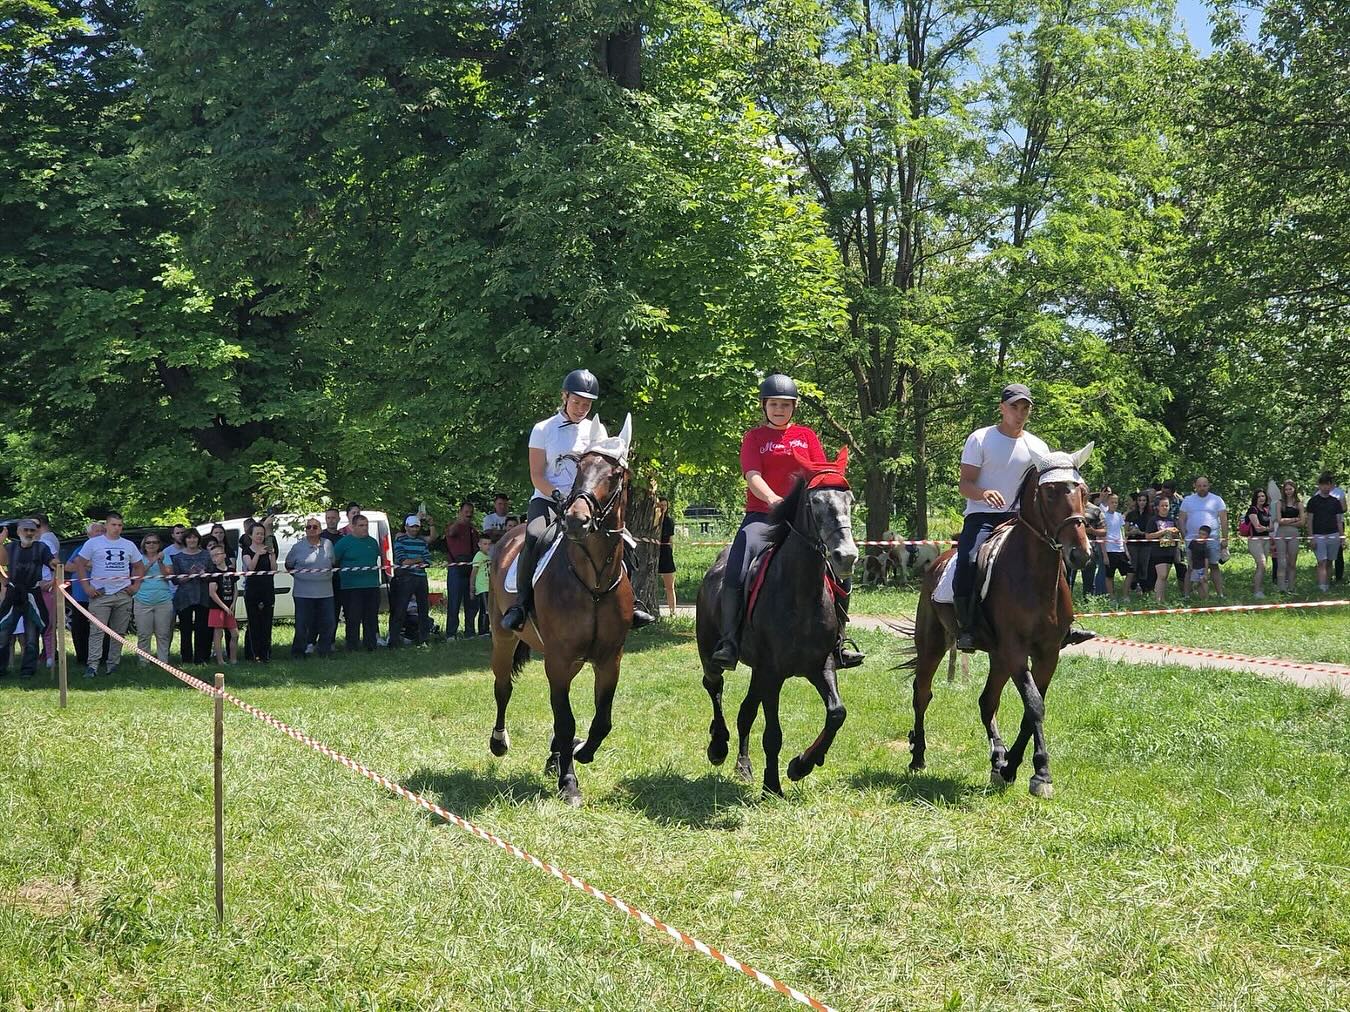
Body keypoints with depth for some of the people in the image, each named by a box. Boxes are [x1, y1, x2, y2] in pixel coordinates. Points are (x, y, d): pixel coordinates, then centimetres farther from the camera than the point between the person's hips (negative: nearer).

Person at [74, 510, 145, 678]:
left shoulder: (129, 545, 13)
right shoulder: (94, 543, 2)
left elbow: (139, 566, 21)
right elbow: (79, 563, 2)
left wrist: (136, 585, 8)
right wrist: (86, 586, -6)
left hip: (123, 595, 4)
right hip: (100, 594, -4)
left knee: (119, 632, 6)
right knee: (96, 631, -12)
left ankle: (113, 664, 14)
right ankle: (92, 665, -17)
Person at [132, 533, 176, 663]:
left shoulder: (165, 558, 11)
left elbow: (168, 577, 0)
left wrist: (160, 562, -13)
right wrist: (150, 563, -12)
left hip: (163, 601, 1)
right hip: (143, 601, -1)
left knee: (163, 635, 0)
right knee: (143, 635, -2)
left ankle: (163, 661, 4)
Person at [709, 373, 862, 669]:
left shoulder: (807, 435, 14)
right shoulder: (754, 437, 7)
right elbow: (753, 476, -8)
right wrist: (773, 499, -28)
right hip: (761, 516, -2)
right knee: (735, 575, -24)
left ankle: (836, 643, 4)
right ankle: (728, 642, -15)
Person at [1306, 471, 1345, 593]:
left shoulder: (1335, 501, 9)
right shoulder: (1313, 501, 1)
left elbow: (1339, 520, 12)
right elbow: (1309, 520, 0)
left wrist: (1342, 536, 7)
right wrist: (1311, 537, -6)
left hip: (1333, 535, 3)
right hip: (1318, 536, -3)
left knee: (1329, 562, 9)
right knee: (1321, 562, -11)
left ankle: (1328, 584, 17)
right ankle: (1322, 587, -19)